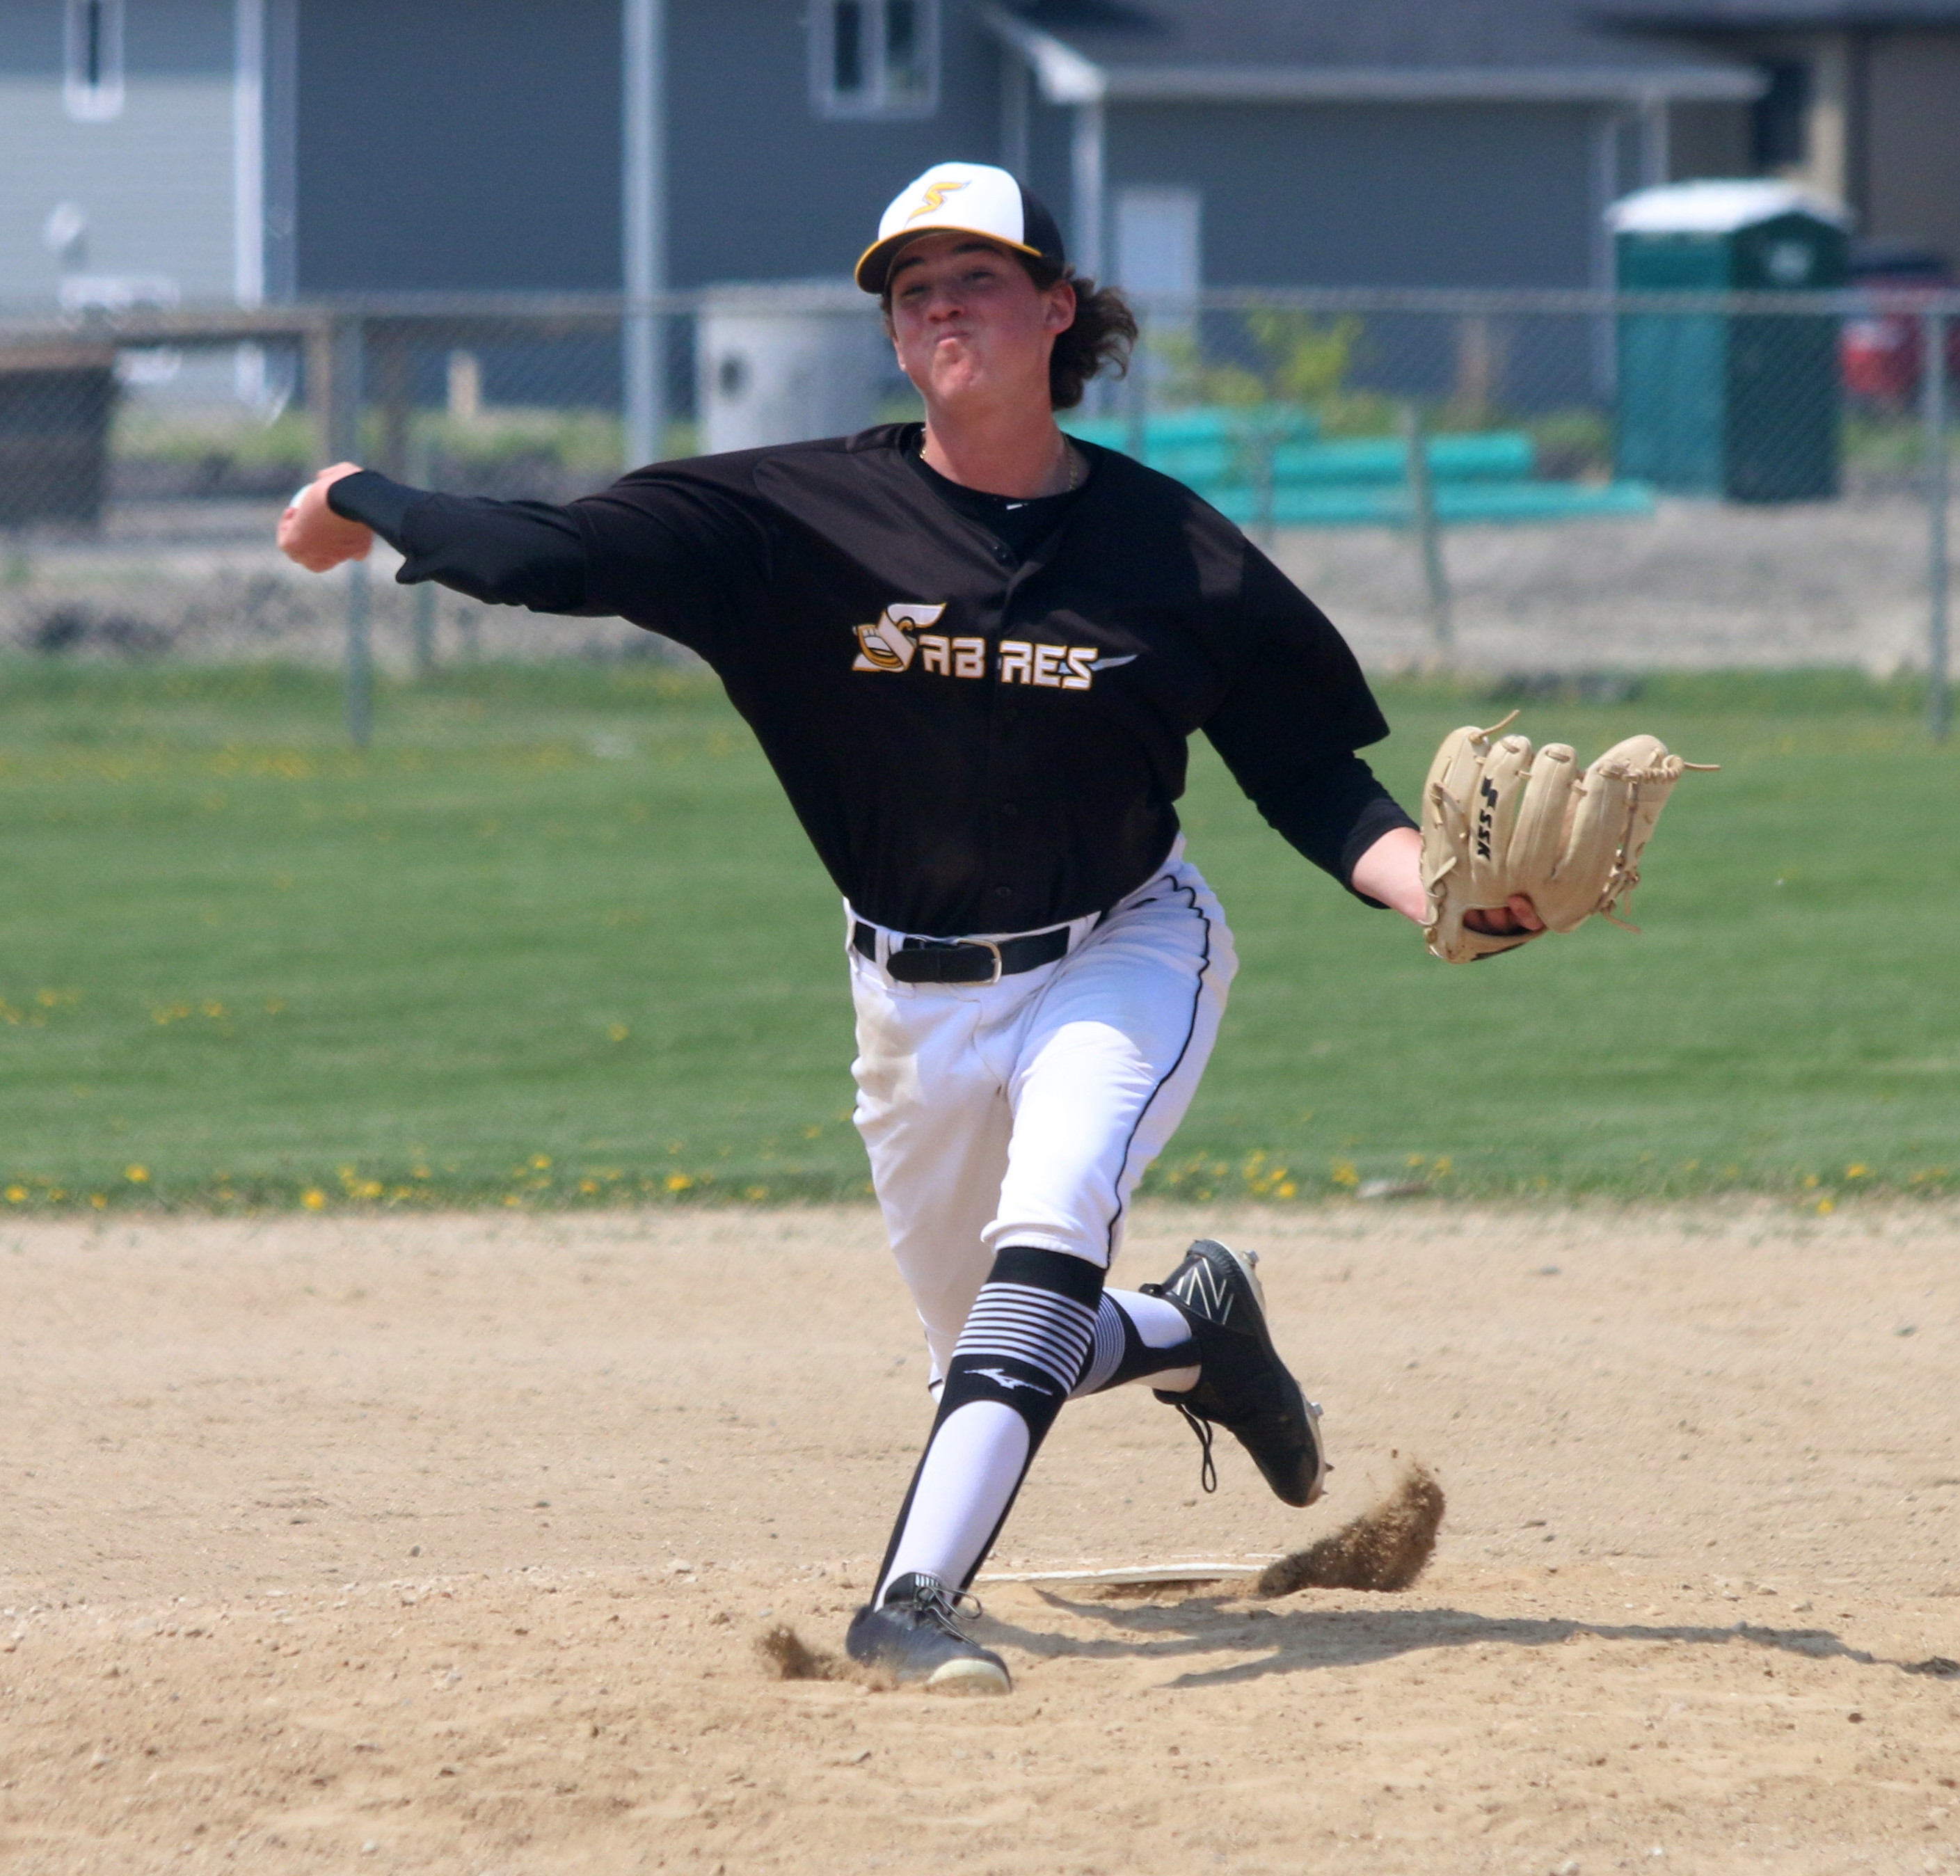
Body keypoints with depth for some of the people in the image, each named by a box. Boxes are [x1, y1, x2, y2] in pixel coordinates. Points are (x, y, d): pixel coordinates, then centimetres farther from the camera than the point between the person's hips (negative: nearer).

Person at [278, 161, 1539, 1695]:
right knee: (997, 1350, 11)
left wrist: (1431, 886, -21)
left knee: (1045, 1245, -29)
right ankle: (1196, 1329, 44)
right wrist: (368, 505, -26)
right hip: (916, 993, 3)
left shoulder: (1165, 545, -10)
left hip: (1124, 958, -2)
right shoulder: (808, 515, -10)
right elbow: (573, 554, -17)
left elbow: (1311, 779, -4)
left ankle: (917, 1596, -35)